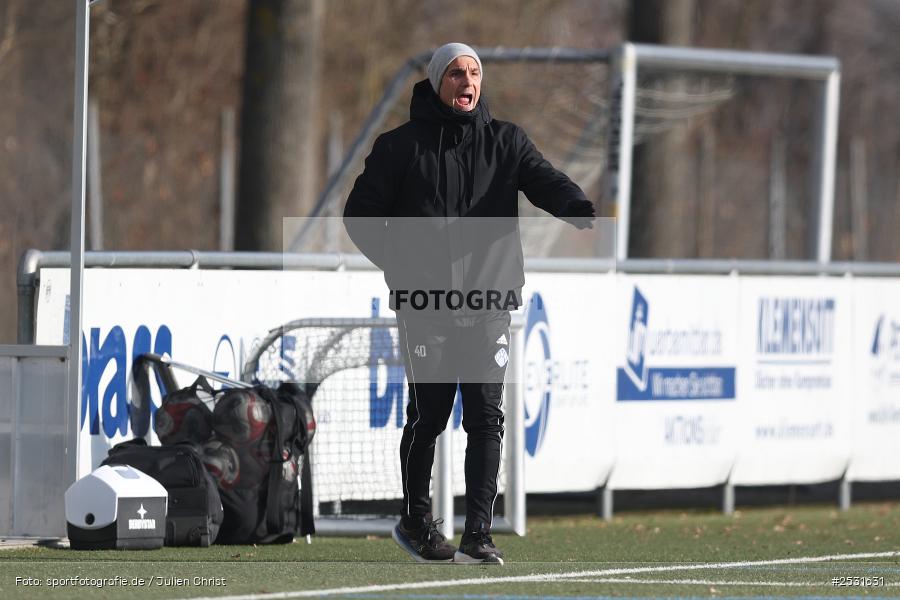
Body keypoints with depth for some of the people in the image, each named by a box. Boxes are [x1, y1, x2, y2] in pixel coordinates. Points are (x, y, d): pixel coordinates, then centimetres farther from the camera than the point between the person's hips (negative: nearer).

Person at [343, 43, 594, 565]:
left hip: (488, 305, 1)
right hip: (426, 306, -1)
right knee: (428, 417, 3)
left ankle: (478, 536, -5)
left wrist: (580, 209, -30)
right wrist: (401, 267, -2)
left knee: (487, 419, -5)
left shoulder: (505, 142, 8)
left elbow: (545, 180, -9)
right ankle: (417, 522, 22)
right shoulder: (403, 146, 4)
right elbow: (362, 214, 7)